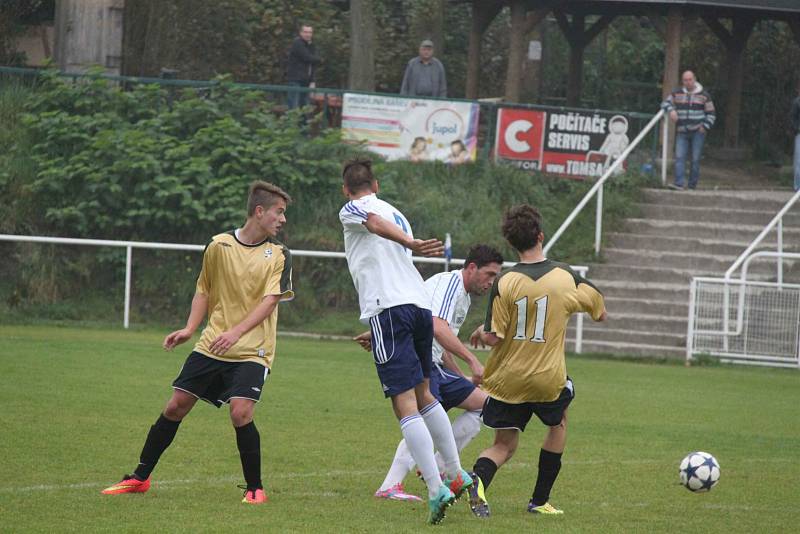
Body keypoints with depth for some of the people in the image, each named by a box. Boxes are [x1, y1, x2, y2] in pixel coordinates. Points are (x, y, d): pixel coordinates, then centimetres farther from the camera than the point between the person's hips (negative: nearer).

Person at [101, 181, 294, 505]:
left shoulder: (278, 256, -2)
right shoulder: (219, 246, 3)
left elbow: (269, 301, -13)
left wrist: (236, 331, -26)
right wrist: (189, 329, 0)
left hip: (252, 350, -3)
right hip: (210, 345, 3)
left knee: (241, 412, -21)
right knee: (176, 406, 2)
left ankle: (254, 488, -4)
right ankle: (140, 478, 15)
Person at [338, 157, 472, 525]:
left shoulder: (350, 211, 5)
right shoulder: (396, 213, 26)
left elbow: (376, 222, -17)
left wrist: (411, 245, -31)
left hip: (388, 308, -7)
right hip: (420, 303, 7)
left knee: (405, 405, -10)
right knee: (423, 395, 24)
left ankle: (437, 490, -20)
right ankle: (456, 475, 27)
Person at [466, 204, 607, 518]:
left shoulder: (504, 283, -12)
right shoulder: (566, 278, -7)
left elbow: (492, 339, -13)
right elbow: (600, 313, 9)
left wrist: (480, 332, 10)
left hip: (507, 380, 0)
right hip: (548, 380, 0)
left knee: (504, 446, 13)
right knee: (558, 424, 31)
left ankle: (478, 478, -21)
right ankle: (540, 501, 27)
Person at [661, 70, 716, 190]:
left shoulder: (704, 95, 3)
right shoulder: (677, 93, 8)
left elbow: (711, 113, 7)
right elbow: (666, 103, 14)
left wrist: (705, 127, -6)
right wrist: (671, 110, -9)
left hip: (697, 132, -2)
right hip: (682, 132, 2)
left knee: (695, 159, -1)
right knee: (679, 157, -10)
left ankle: (692, 185, 5)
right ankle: (678, 184, -16)